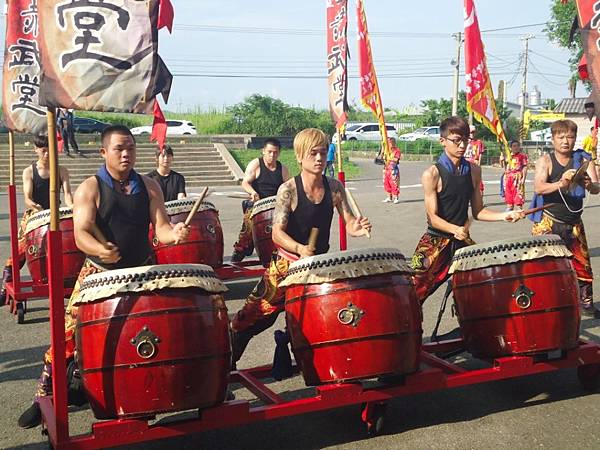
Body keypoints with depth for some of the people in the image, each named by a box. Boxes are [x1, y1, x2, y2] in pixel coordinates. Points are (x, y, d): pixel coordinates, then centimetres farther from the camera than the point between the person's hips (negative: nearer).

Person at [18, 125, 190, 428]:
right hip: (98, 272, -3)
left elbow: (160, 228, -7)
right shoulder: (90, 189, -10)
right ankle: (44, 396, 10)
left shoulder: (149, 187, 0)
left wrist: (174, 234, -31)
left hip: (142, 270, 3)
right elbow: (81, 234, -21)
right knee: (69, 332, -8)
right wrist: (99, 250, -43)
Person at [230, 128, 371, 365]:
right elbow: (277, 233, -21)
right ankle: (227, 358, 21)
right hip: (288, 264, -4)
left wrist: (357, 228, -29)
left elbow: (348, 222, -5)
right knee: (256, 313, 1)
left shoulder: (335, 187, -4)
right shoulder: (288, 190, -16)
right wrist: (300, 248, -39)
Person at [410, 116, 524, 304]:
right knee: (411, 294, -10)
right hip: (435, 242, -4)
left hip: (463, 241, 5)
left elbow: (478, 211, 8)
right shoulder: (432, 174, -12)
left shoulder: (473, 171, 4)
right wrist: (454, 229, -31)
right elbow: (432, 217, -14)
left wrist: (504, 215, -7)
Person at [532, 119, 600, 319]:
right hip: (548, 224, -3)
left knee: (582, 265, 12)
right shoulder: (546, 161, -6)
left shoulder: (582, 160, 2)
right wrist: (561, 183, -41)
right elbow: (538, 188, -22)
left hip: (574, 225, 4)